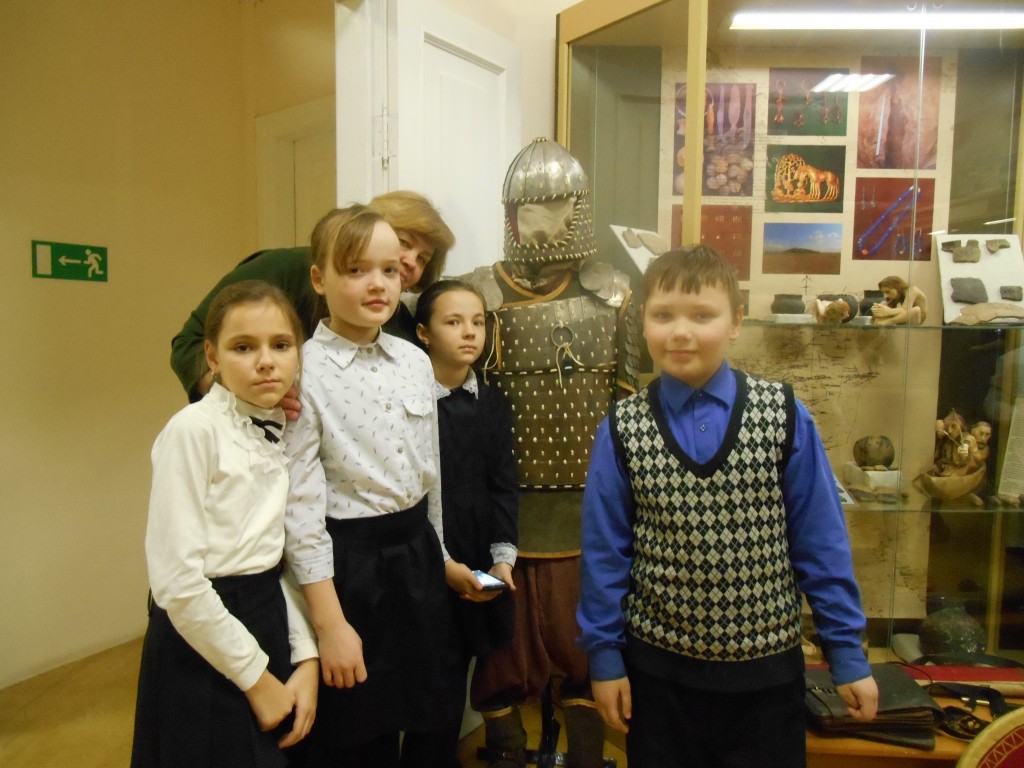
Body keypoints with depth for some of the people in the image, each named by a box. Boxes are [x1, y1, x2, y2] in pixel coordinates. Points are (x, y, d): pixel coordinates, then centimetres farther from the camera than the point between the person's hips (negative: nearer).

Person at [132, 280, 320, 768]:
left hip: (268, 622, 7)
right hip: (204, 638, -7)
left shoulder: (282, 432, 3)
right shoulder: (194, 430, -18)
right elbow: (175, 577, -21)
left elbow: (278, 557, 5)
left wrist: (306, 658, -3)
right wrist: (255, 676, -13)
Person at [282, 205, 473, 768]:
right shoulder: (304, 373, -15)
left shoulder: (415, 362, 3)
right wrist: (329, 622, -14)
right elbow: (299, 506, -15)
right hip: (346, 564, -5)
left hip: (416, 557, 6)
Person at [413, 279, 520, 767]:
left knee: (455, 678, 13)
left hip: (480, 565, 4)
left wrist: (503, 555, -6)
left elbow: (504, 485, 5)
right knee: (436, 685, 2)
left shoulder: (495, 404, 9)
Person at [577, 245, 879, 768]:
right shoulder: (622, 428, -8)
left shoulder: (785, 416, -9)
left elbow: (820, 540, -3)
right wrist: (604, 655, 0)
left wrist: (846, 651, 1)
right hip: (657, 668, 1)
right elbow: (604, 549, -3)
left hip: (766, 667, 0)